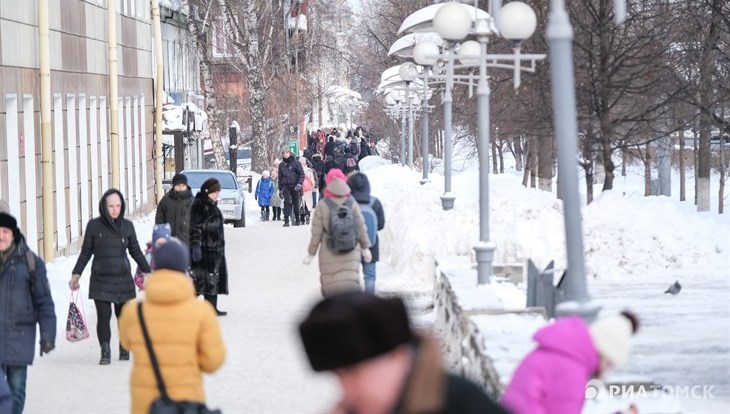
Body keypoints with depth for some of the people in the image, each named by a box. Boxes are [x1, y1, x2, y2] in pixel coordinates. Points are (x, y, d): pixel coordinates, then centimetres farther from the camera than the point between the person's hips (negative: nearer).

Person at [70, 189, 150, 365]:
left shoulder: (127, 226, 4)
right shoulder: (94, 225, 0)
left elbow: (136, 252, 14)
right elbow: (86, 252, 7)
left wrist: (148, 271, 13)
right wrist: (76, 274, 3)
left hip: (123, 279, 2)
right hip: (101, 280, -1)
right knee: (103, 316, -7)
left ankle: (125, 349, 20)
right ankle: (105, 352, 2)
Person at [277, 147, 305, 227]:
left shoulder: (296, 163, 1)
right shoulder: (281, 165, 12)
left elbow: (301, 174, -2)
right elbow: (280, 177, 18)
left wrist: (299, 183, -15)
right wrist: (280, 189, 16)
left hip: (295, 186, -2)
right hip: (286, 186, 2)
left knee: (296, 203, 4)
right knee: (287, 202, -12)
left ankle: (297, 220, 15)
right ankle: (286, 220, -15)